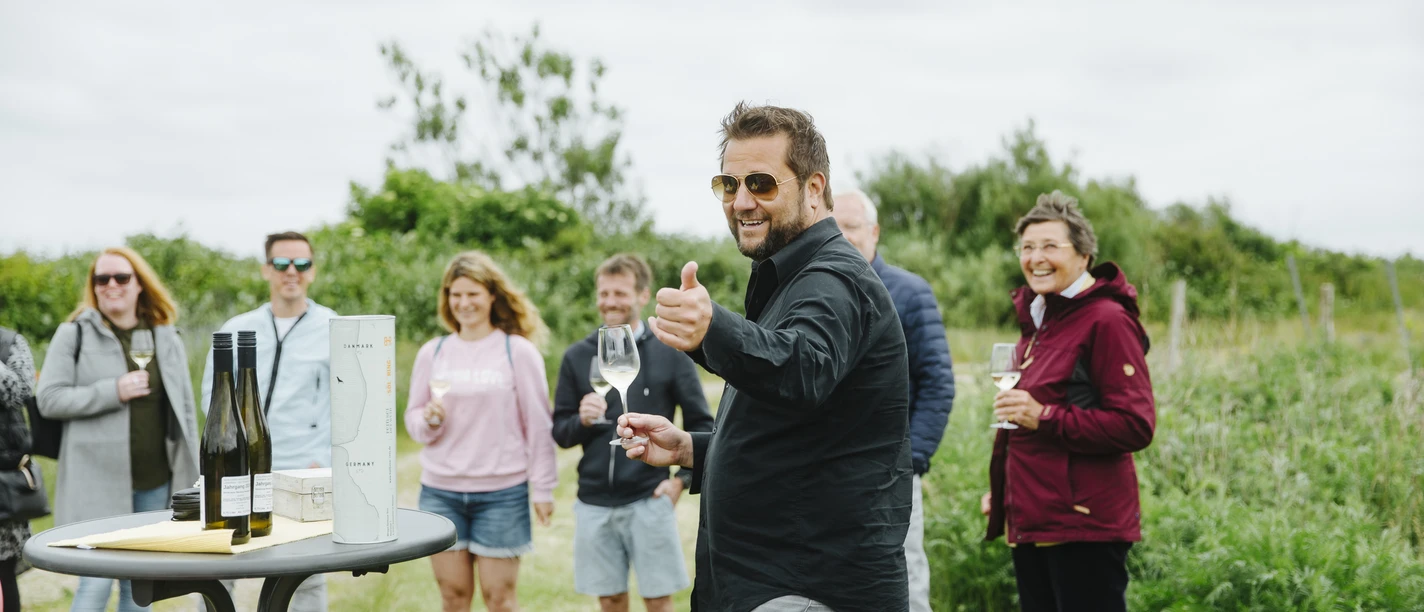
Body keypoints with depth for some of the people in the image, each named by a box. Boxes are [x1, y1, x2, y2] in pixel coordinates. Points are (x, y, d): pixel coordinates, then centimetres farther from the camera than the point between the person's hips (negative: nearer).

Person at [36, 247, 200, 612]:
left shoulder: (167, 339, 10)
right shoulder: (75, 334, 0)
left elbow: (185, 411, 12)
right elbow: (49, 400, -6)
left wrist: (191, 478, 9)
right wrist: (113, 391, -16)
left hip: (155, 482, 4)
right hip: (99, 482, -4)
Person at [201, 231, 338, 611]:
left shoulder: (334, 331, 2)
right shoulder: (236, 330, 11)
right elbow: (211, 393, 15)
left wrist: (321, 462, -8)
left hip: (303, 475, -3)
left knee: (307, 579, 1)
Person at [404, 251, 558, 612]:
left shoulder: (518, 351, -2)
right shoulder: (432, 353, 7)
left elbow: (539, 424, 0)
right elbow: (413, 418, 12)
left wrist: (543, 488, -1)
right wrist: (429, 420, -11)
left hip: (502, 492, -3)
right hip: (440, 491, 3)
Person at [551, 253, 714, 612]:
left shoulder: (670, 353, -1)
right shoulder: (577, 357, 6)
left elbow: (701, 424, 3)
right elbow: (560, 432, 9)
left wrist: (682, 478, -7)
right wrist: (582, 421, -12)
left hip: (649, 499, -2)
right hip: (594, 502, 2)